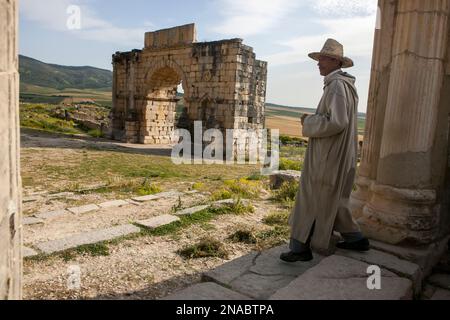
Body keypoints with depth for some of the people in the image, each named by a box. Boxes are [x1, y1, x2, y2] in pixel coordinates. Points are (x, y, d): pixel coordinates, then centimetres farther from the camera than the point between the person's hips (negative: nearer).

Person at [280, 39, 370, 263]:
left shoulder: (337, 85, -17)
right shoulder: (346, 85, 15)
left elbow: (336, 122, -26)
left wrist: (309, 123, -12)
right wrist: (313, 120, 12)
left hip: (329, 156, -10)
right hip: (338, 155, 10)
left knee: (312, 199, -1)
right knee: (332, 199, 20)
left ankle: (301, 247, 10)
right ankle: (355, 238, 28)